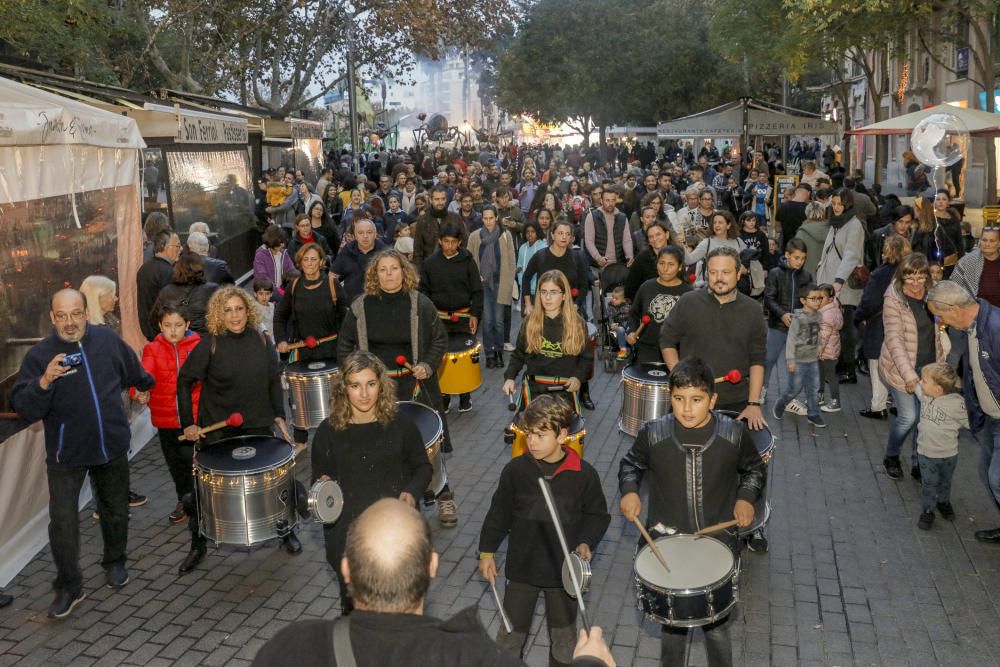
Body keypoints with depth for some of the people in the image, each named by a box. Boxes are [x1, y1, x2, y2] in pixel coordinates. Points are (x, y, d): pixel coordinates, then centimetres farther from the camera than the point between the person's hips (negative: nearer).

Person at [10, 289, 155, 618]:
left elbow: (134, 372, 16)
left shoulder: (108, 340, -4)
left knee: (115, 511, 17)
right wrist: (44, 381, -34)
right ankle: (69, 587, 11)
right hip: (65, 454, -3)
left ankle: (115, 563, 40)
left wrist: (147, 385, 33)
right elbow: (24, 408, -18)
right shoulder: (39, 355, -12)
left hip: (112, 446, 3)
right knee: (62, 521, -6)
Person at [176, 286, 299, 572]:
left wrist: (279, 416, 2)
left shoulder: (262, 341, -3)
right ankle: (198, 545, 24)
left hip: (258, 425, 2)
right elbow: (184, 381, -5)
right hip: (217, 429, -2)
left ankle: (286, 531, 30)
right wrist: (188, 423, -9)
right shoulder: (210, 344, -12)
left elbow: (273, 381, 7)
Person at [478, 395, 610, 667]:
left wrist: (586, 543, -15)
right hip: (522, 566, 0)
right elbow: (499, 512, 1)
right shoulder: (515, 470, -11)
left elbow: (597, 515, 1)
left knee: (564, 637, 18)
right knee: (510, 634, 11)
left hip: (564, 570, 0)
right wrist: (487, 552, 3)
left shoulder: (584, 474, -13)